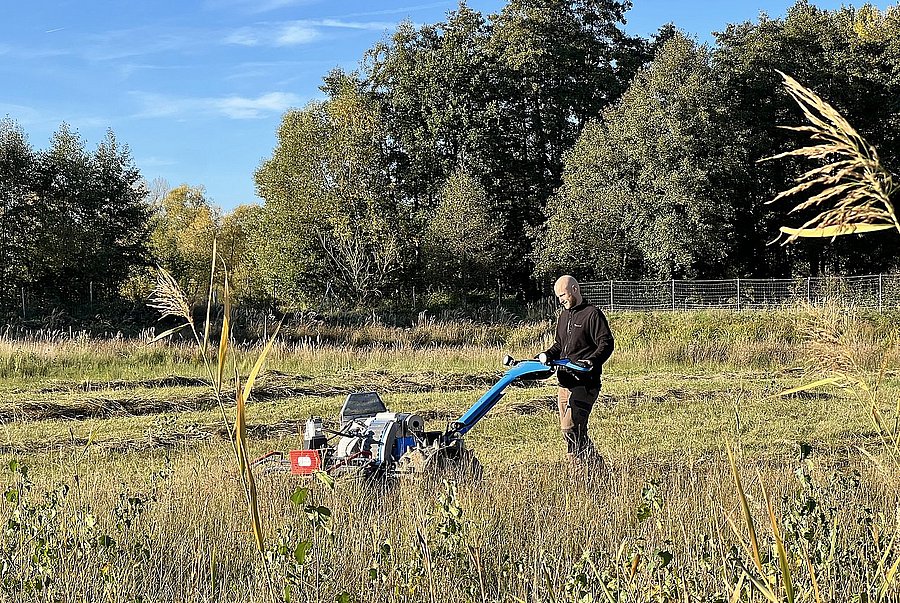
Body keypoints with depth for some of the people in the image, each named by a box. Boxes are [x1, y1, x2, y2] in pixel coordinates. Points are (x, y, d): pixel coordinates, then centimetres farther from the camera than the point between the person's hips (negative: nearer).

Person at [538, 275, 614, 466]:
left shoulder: (592, 314, -5)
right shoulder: (564, 316, 21)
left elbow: (606, 343, -12)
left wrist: (592, 361, -28)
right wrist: (546, 356, 10)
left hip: (585, 381, -9)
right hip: (565, 381, 9)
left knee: (570, 426, -18)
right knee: (567, 428, 7)